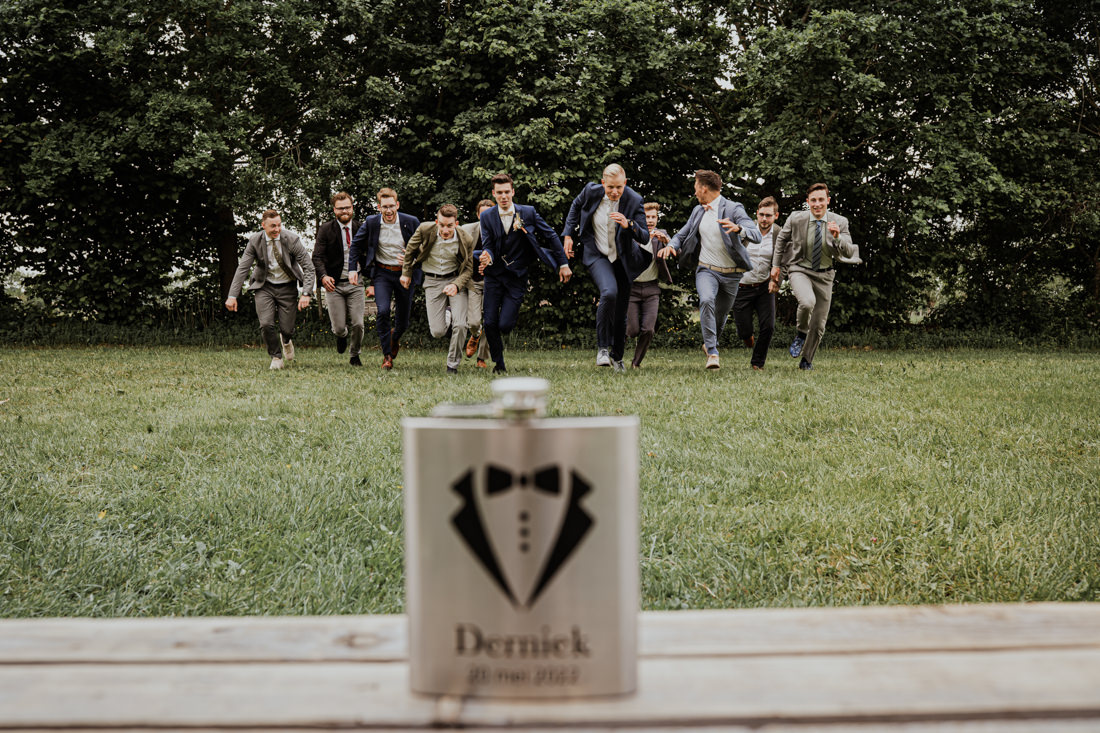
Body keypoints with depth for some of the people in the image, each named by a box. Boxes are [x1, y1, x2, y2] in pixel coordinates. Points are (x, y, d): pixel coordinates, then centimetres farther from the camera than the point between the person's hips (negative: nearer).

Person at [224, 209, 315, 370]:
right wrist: (232, 295, -16)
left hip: (287, 287, -1)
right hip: (264, 286, 1)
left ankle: (286, 340, 38)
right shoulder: (255, 241, -11)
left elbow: (308, 267, -13)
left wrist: (305, 293, -25)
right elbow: (242, 269, -9)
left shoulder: (291, 239, -15)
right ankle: (276, 357, 10)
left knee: (286, 329, -3)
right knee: (266, 324, -17)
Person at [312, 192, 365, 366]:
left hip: (355, 283, 1)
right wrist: (323, 276, -28)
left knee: (357, 324, -5)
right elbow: (317, 257, -10)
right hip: (333, 284, -1)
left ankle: (355, 356, 23)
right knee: (339, 328, -2)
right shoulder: (325, 229, -3)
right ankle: (342, 336, 38)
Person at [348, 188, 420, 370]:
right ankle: (387, 355, -8)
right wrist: (352, 268, 0)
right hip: (382, 273, 0)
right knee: (383, 311, -22)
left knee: (403, 320, 8)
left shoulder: (411, 222, -9)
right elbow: (356, 245, 8)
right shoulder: (371, 222, -6)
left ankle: (395, 337, 46)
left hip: (405, 274, 0)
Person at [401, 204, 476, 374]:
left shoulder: (466, 240, -16)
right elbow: (410, 249, 6)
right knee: (437, 332, -5)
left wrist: (456, 285, -21)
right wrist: (406, 272, 14)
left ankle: (453, 365, 5)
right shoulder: (425, 230, -15)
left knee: (460, 325, -18)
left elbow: (468, 268, -3)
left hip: (456, 279, -1)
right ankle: (444, 317, 34)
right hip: (432, 282, 1)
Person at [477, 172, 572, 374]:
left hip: (517, 277, -2)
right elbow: (487, 245, -4)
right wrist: (487, 257, -29)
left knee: (505, 325, -11)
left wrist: (563, 264, 0)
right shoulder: (487, 216, -1)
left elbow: (551, 236, 2)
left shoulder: (528, 212, -5)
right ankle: (499, 364, 18)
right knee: (490, 323, -3)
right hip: (494, 275, 2)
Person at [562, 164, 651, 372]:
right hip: (597, 255, -1)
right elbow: (576, 206, 10)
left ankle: (617, 356, 31)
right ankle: (602, 348, -16)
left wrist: (628, 224, -38)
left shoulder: (633, 200, -18)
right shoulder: (591, 191, -14)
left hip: (623, 258, 1)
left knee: (620, 312, 7)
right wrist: (568, 235, 5)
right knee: (609, 292, -30)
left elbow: (645, 237, -19)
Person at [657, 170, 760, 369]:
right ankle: (712, 352, -24)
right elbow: (683, 234, 18)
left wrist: (738, 228, -43)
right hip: (706, 269, 2)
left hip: (731, 273, -2)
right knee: (706, 301, -27)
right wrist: (671, 245, -5)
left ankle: (711, 343, 43)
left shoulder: (733, 209, -11)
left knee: (721, 314, 12)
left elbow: (757, 235, -22)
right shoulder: (698, 211, 7)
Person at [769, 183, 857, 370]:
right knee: (807, 302, -33)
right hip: (800, 270, -2)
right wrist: (776, 265, 10)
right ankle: (801, 333, -3)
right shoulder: (796, 219, -10)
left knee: (819, 324, 8)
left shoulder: (840, 222, -8)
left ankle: (807, 360, 29)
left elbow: (849, 253, -12)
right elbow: (781, 239, 9)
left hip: (824, 274, 2)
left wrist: (837, 237, -30)